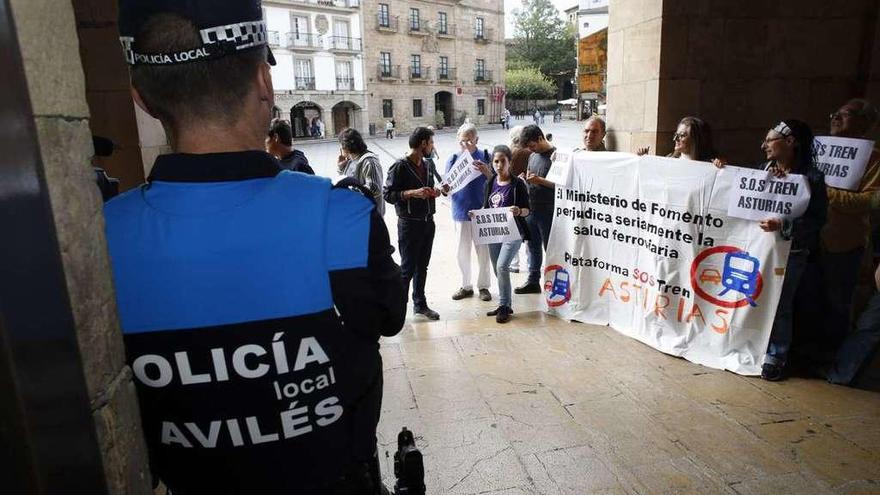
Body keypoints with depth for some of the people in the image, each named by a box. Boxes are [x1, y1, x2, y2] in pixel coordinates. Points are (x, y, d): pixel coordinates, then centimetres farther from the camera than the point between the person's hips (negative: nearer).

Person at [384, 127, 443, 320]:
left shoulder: (427, 165, 11)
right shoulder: (400, 167, -13)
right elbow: (388, 194, -15)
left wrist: (433, 192, 2)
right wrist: (412, 193, -26)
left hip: (428, 222, 7)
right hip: (410, 223, -7)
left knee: (422, 266, 15)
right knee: (407, 268, -1)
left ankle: (420, 304, 27)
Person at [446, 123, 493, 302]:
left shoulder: (485, 156, -3)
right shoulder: (453, 159, 2)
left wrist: (486, 171, -23)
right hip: (461, 212, 2)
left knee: (483, 251, 8)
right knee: (462, 252, 11)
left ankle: (483, 286, 24)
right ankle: (466, 286, 27)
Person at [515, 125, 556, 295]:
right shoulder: (533, 156, 14)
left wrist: (540, 180, -22)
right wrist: (525, 178, 2)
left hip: (547, 212, -8)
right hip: (531, 209, 8)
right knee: (533, 246, 15)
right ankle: (533, 281, 25)